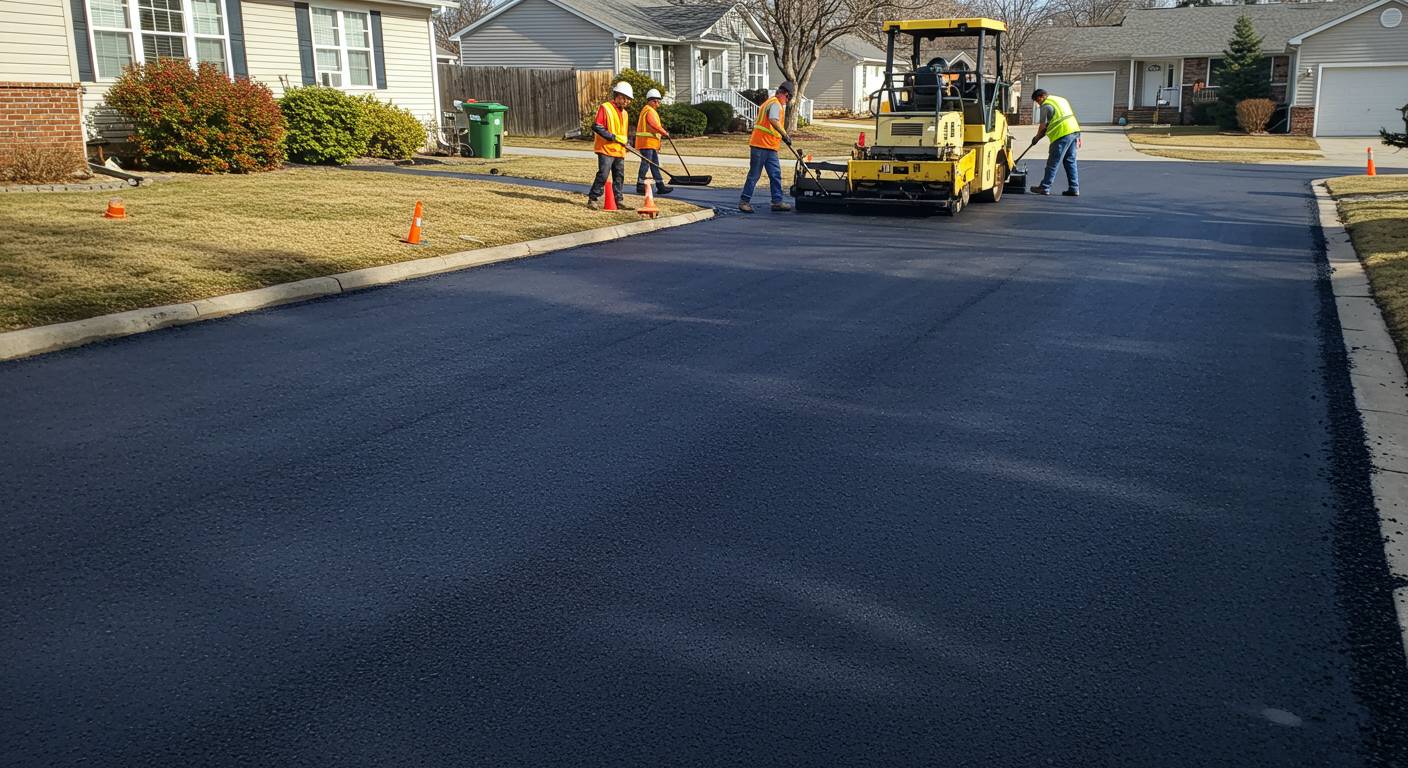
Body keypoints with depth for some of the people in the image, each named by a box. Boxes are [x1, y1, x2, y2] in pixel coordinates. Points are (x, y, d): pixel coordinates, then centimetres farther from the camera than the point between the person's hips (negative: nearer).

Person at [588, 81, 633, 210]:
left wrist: (624, 143, 16)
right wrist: (613, 137, -18)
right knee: (603, 175, -11)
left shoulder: (624, 113, 18)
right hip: (606, 149, -8)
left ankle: (619, 201, 14)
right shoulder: (605, 108, -8)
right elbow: (596, 127, -15)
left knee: (619, 176, 8)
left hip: (619, 151, 8)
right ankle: (593, 199, -3)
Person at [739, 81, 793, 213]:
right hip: (761, 145, -10)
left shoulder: (769, 102, 20)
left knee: (776, 174, 6)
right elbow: (773, 121, -30)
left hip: (770, 148, 10)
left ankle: (777, 202, 6)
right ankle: (744, 201, 2)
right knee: (754, 175, -4)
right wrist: (785, 135, -31)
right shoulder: (776, 104, -12)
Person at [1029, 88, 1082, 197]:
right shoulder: (1061, 99, 23)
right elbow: (1072, 116, 22)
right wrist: (1078, 137, 22)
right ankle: (1074, 189, 9)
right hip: (1074, 131, 9)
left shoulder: (1046, 105, -5)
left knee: (1053, 163, -2)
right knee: (1070, 161, 11)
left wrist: (1037, 137, 14)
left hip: (1063, 134, -9)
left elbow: (1043, 126, -5)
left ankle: (1045, 187, 3)